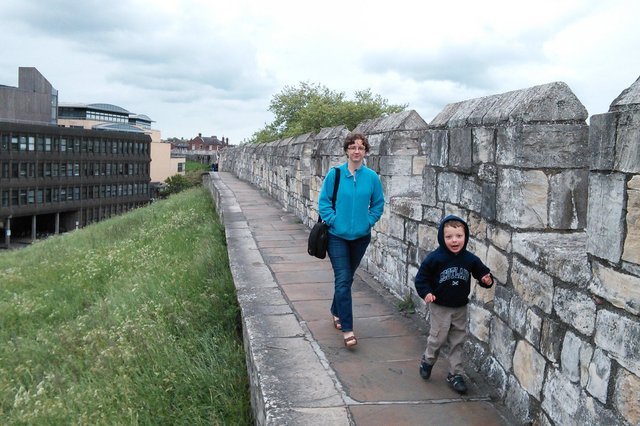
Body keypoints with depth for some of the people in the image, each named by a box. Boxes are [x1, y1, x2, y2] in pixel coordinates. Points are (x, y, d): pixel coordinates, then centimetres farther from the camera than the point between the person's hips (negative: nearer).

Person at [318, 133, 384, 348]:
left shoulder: (372, 177, -3)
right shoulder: (334, 174, -8)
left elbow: (378, 204, 7)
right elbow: (324, 201, -3)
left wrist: (369, 221, -3)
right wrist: (333, 221, -11)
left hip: (361, 236, 3)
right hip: (337, 236, -3)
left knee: (347, 278, 17)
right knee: (343, 280, -8)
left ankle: (336, 311, 40)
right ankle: (347, 329, -5)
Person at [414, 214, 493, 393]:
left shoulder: (470, 259, -7)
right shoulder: (435, 258, -17)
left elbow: (482, 271, 7)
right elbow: (422, 276, -9)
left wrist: (487, 280, -14)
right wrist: (426, 292, -21)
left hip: (460, 308, 3)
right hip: (440, 307, -3)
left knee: (457, 342, 11)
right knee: (438, 338, 5)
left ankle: (455, 374, 24)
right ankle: (427, 361, 34)